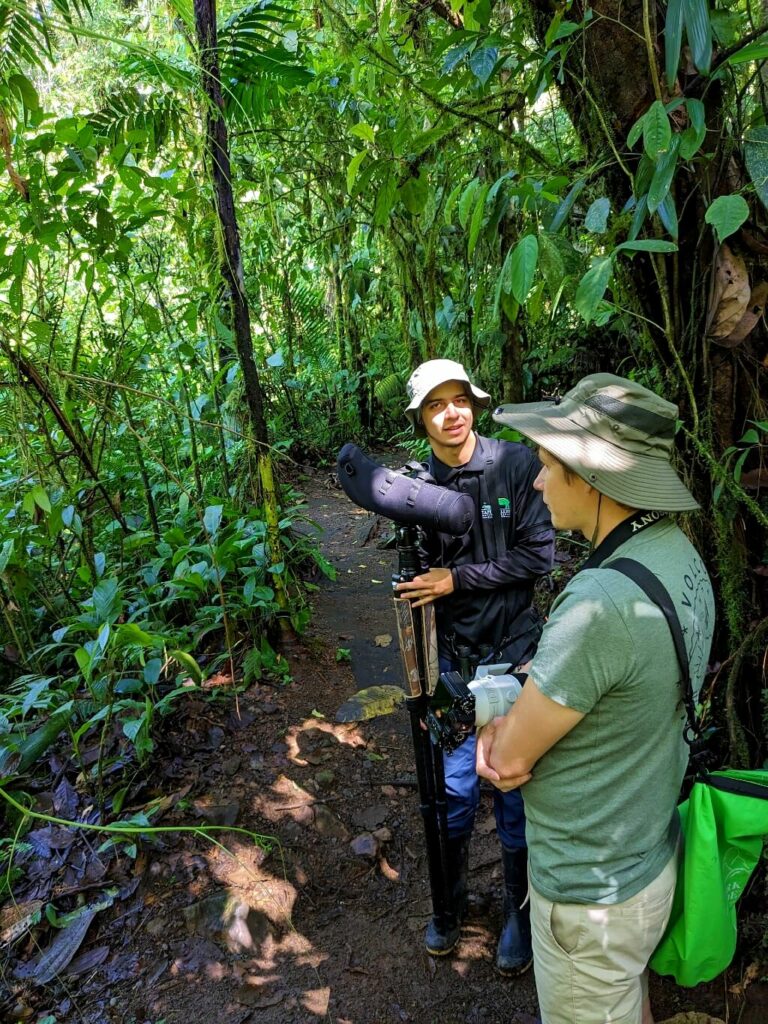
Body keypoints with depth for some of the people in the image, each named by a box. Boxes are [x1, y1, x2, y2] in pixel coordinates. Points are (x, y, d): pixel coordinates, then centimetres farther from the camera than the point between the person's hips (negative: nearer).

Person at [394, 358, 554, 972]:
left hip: (514, 654, -2)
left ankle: (520, 913, 35)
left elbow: (538, 554, -11)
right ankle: (449, 902, 39)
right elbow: (413, 585, 4)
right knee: (454, 789, 12)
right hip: (453, 660, 2)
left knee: (516, 791, 10)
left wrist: (458, 577, -15)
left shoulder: (517, 465, -10)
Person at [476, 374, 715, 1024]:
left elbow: (508, 759, -23)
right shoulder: (680, 557, -6)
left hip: (591, 894, -8)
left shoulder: (603, 603, -36)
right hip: (652, 852, 8)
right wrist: (515, 721, -4)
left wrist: (495, 728, -3)